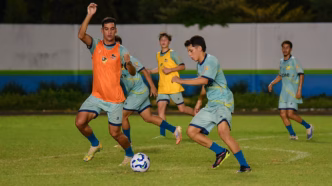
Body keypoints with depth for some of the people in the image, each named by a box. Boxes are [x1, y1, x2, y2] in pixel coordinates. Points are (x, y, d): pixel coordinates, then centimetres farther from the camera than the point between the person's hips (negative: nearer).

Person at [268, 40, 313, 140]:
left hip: (293, 92, -7)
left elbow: (301, 75, -11)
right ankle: (292, 135, 8)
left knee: (290, 114, -15)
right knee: (283, 114, -2)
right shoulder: (281, 61, 13)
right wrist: (272, 83, 11)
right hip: (284, 92, 7)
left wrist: (299, 90, -17)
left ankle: (308, 126, 6)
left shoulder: (294, 60, -8)